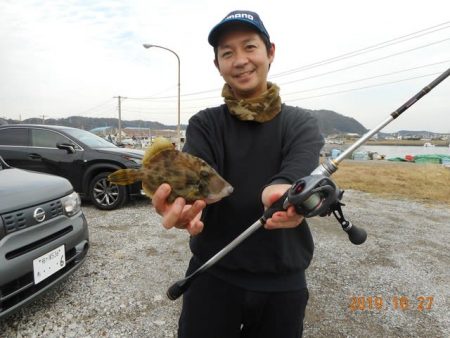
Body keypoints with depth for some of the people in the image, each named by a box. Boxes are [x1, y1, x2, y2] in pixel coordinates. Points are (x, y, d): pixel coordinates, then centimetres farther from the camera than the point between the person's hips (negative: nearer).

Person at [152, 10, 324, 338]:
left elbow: (303, 164, -25)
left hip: (283, 281, 1)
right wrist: (184, 199, -46)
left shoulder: (301, 123, -3)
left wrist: (282, 190, -47)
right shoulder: (204, 123, -3)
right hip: (212, 276, 0)